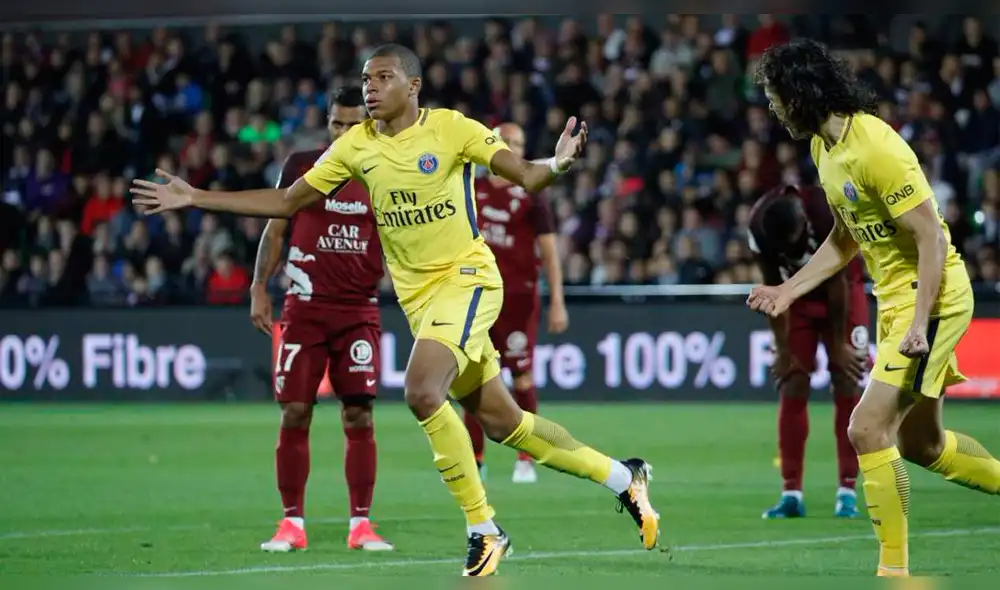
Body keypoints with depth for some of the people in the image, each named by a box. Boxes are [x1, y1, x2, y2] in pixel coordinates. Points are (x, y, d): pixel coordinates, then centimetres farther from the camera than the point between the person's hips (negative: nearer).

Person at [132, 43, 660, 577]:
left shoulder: (450, 128, -10)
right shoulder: (356, 145, 4)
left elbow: (525, 175, -14)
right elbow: (286, 202, 11)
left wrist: (555, 165, -38)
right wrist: (194, 199, 7)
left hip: (467, 277, -6)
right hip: (417, 294, 6)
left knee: (422, 391, -27)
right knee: (501, 422, 8)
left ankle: (483, 529, -15)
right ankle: (622, 477, 26)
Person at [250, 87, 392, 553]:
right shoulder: (301, 166, 3)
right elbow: (275, 230, 8)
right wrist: (259, 289, 1)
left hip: (359, 312, 0)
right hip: (305, 309, 0)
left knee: (359, 416, -4)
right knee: (295, 414, -3)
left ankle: (360, 524, 2)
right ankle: (292, 523, 4)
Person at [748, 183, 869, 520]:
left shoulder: (830, 216, -35)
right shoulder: (760, 225, -26)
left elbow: (837, 284, -24)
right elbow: (773, 289, -15)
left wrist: (838, 344, -16)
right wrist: (782, 348, -13)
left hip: (841, 293, -2)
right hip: (797, 298, 2)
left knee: (847, 386, -9)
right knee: (792, 388, -6)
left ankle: (847, 491, -8)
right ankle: (791, 493, -5)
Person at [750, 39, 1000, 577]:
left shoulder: (876, 146, -23)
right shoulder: (824, 148, 7)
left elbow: (932, 238, -22)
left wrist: (919, 324, -27)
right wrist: (789, 290, 13)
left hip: (932, 296, -10)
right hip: (895, 297, 10)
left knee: (868, 429, -14)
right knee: (920, 444, 16)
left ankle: (894, 568, -7)